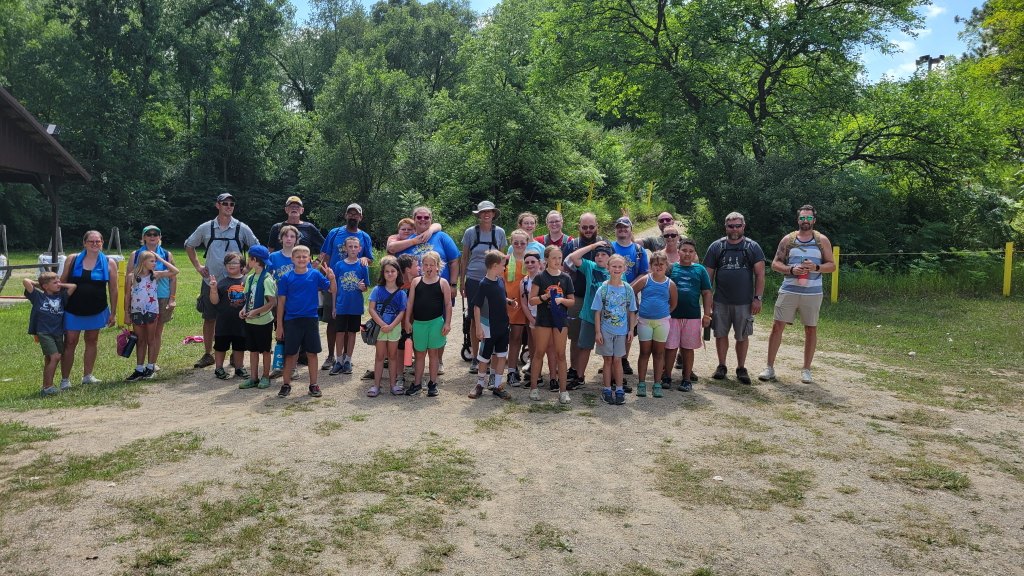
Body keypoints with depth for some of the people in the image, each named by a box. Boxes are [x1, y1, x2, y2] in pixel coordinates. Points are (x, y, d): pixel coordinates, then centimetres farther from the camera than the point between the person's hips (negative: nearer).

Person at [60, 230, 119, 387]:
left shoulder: (109, 263, -2)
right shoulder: (72, 259, -1)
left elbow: (113, 290, 1)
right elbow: (62, 282, 6)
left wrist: (113, 313, 0)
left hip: (96, 311, 1)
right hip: (73, 310, -1)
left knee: (92, 341, 12)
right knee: (70, 343, -1)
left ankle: (88, 375, 25)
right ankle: (65, 379, 8)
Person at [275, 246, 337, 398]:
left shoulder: (315, 275, 0)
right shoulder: (286, 278, -1)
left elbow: (333, 291, 0)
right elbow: (281, 302, 2)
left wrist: (332, 278, -20)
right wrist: (279, 325, 1)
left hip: (310, 320, 1)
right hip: (291, 321, 0)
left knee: (312, 353, 6)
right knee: (290, 354, 6)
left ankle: (313, 384, 17)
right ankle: (286, 384, 18)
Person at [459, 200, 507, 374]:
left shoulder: (499, 232, 3)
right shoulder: (470, 232, 1)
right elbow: (465, 258, 7)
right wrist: (461, 282, 5)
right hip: (474, 280, 0)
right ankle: (475, 358, 15)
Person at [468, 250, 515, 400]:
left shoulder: (501, 280, 4)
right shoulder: (484, 284, -16)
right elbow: (477, 307, -15)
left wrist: (510, 301, -1)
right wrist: (478, 327, -17)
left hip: (503, 325, 7)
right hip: (489, 327, -6)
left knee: (502, 355, 9)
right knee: (485, 357, 6)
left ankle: (497, 385, 19)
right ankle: (480, 384, 22)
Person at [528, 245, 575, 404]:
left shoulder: (565, 278, 3)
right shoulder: (540, 277, -3)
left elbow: (572, 301, 6)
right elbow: (531, 300, -5)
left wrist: (562, 300, -14)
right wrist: (544, 297, -21)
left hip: (560, 319, 2)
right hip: (543, 320, -2)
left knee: (560, 354, 6)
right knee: (539, 353, 6)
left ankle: (563, 390, 11)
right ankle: (533, 387, 16)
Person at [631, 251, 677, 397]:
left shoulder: (670, 284, 0)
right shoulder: (645, 280, -5)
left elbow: (673, 303, 12)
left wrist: (665, 313, 8)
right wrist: (636, 309, 2)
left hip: (662, 321, 1)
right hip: (644, 320, -1)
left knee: (659, 353, 7)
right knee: (644, 352, 5)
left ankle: (657, 385, 14)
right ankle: (641, 384, 11)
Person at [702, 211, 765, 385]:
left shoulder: (752, 247, 2)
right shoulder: (716, 246, 4)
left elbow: (760, 274, 0)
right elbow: (708, 274, 6)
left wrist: (757, 298, -7)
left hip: (744, 302, -1)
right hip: (721, 301, 1)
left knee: (742, 336, 7)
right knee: (721, 334, 8)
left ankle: (741, 368, 20)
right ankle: (721, 366, 23)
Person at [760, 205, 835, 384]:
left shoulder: (822, 240, 5)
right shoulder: (788, 239, 6)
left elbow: (832, 265, 5)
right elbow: (775, 263, 5)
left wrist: (816, 268, -14)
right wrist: (791, 270, -13)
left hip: (812, 293, 0)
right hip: (789, 291, 0)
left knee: (811, 329, 5)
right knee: (777, 326, -4)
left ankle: (806, 370, 16)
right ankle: (770, 368, 3)